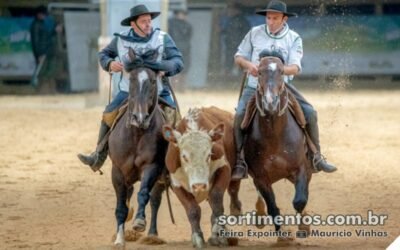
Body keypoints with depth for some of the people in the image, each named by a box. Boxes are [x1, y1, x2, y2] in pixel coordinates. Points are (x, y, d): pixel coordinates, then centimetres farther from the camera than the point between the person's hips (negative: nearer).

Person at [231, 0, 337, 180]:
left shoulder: (294, 39, 1)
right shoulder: (255, 33, 4)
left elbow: (295, 68, -10)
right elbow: (238, 57, 9)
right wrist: (248, 64, -15)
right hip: (255, 86, 0)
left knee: (310, 113, -13)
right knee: (240, 115, -26)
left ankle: (317, 158, 2)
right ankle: (240, 162, -18)